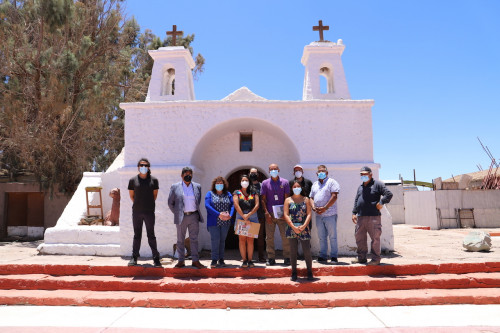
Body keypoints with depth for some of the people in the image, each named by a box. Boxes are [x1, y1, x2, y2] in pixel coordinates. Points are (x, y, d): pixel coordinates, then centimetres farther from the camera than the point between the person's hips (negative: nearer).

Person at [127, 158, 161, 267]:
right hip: (136, 212, 1)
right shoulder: (133, 180, 3)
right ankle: (134, 258, 18)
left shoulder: (153, 180, 2)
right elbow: (131, 195, 13)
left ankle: (156, 258, 8)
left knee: (151, 235, 2)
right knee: (137, 235, 9)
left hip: (149, 212, -1)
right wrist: (138, 204, 12)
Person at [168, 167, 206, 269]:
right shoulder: (175, 187, 1)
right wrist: (176, 213, 4)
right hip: (181, 217, -1)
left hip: (194, 216, 1)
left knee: (194, 239, 3)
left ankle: (195, 261, 8)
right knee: (180, 240, 6)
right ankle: (181, 261, 14)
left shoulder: (197, 187, 8)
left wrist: (195, 211, 9)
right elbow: (170, 203, 7)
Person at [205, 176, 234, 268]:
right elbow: (207, 205, -10)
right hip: (214, 222, -3)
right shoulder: (210, 194, 3)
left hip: (225, 222, 3)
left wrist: (230, 215, -14)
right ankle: (214, 260, -1)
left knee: (222, 240, 8)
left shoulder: (228, 194, 12)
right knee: (215, 240, -9)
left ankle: (221, 259, 16)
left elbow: (232, 205, 6)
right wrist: (218, 214, -18)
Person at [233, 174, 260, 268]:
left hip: (252, 217, 1)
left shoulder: (254, 193, 12)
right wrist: (244, 217, -12)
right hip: (240, 217, -1)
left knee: (250, 239, 0)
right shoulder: (236, 193, 9)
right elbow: (236, 205, -4)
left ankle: (250, 260, 4)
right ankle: (244, 260, 0)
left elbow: (257, 205, 1)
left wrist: (248, 215, -11)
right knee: (242, 239, -4)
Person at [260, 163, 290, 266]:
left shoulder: (284, 182, 5)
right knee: (269, 237, 3)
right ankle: (271, 258, 11)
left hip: (282, 214, -1)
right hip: (269, 215, 1)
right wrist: (267, 213, -5)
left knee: (285, 236, -2)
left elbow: (287, 198, 3)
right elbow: (263, 199, 5)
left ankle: (287, 258, 8)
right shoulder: (265, 183, 7)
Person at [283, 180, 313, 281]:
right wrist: (293, 227, -12)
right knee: (293, 251, 4)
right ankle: (294, 272, 14)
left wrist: (304, 226, -12)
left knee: (307, 251, -3)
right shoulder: (288, 200, 7)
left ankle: (309, 272, 8)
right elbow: (286, 215, -1)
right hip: (292, 229, 0)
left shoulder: (306, 200, 9)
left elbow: (309, 214, 2)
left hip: (304, 229, 0)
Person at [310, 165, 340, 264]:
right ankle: (323, 256, 15)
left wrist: (325, 208, -16)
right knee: (321, 237, 9)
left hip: (330, 214, -5)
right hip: (318, 215, 5)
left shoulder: (331, 182, -1)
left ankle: (334, 256, 6)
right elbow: (311, 198, 18)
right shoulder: (315, 184, 19)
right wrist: (313, 207, -2)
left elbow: (334, 196, -10)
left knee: (332, 236, -1)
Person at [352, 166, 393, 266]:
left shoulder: (377, 184, -1)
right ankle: (361, 258, 22)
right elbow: (356, 200, 22)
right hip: (361, 217, 7)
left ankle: (376, 259, 9)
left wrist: (381, 202, -17)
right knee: (359, 238, 10)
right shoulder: (360, 187, 20)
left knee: (375, 238, -2)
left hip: (373, 217, -7)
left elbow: (389, 194, -8)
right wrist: (354, 213, 15)